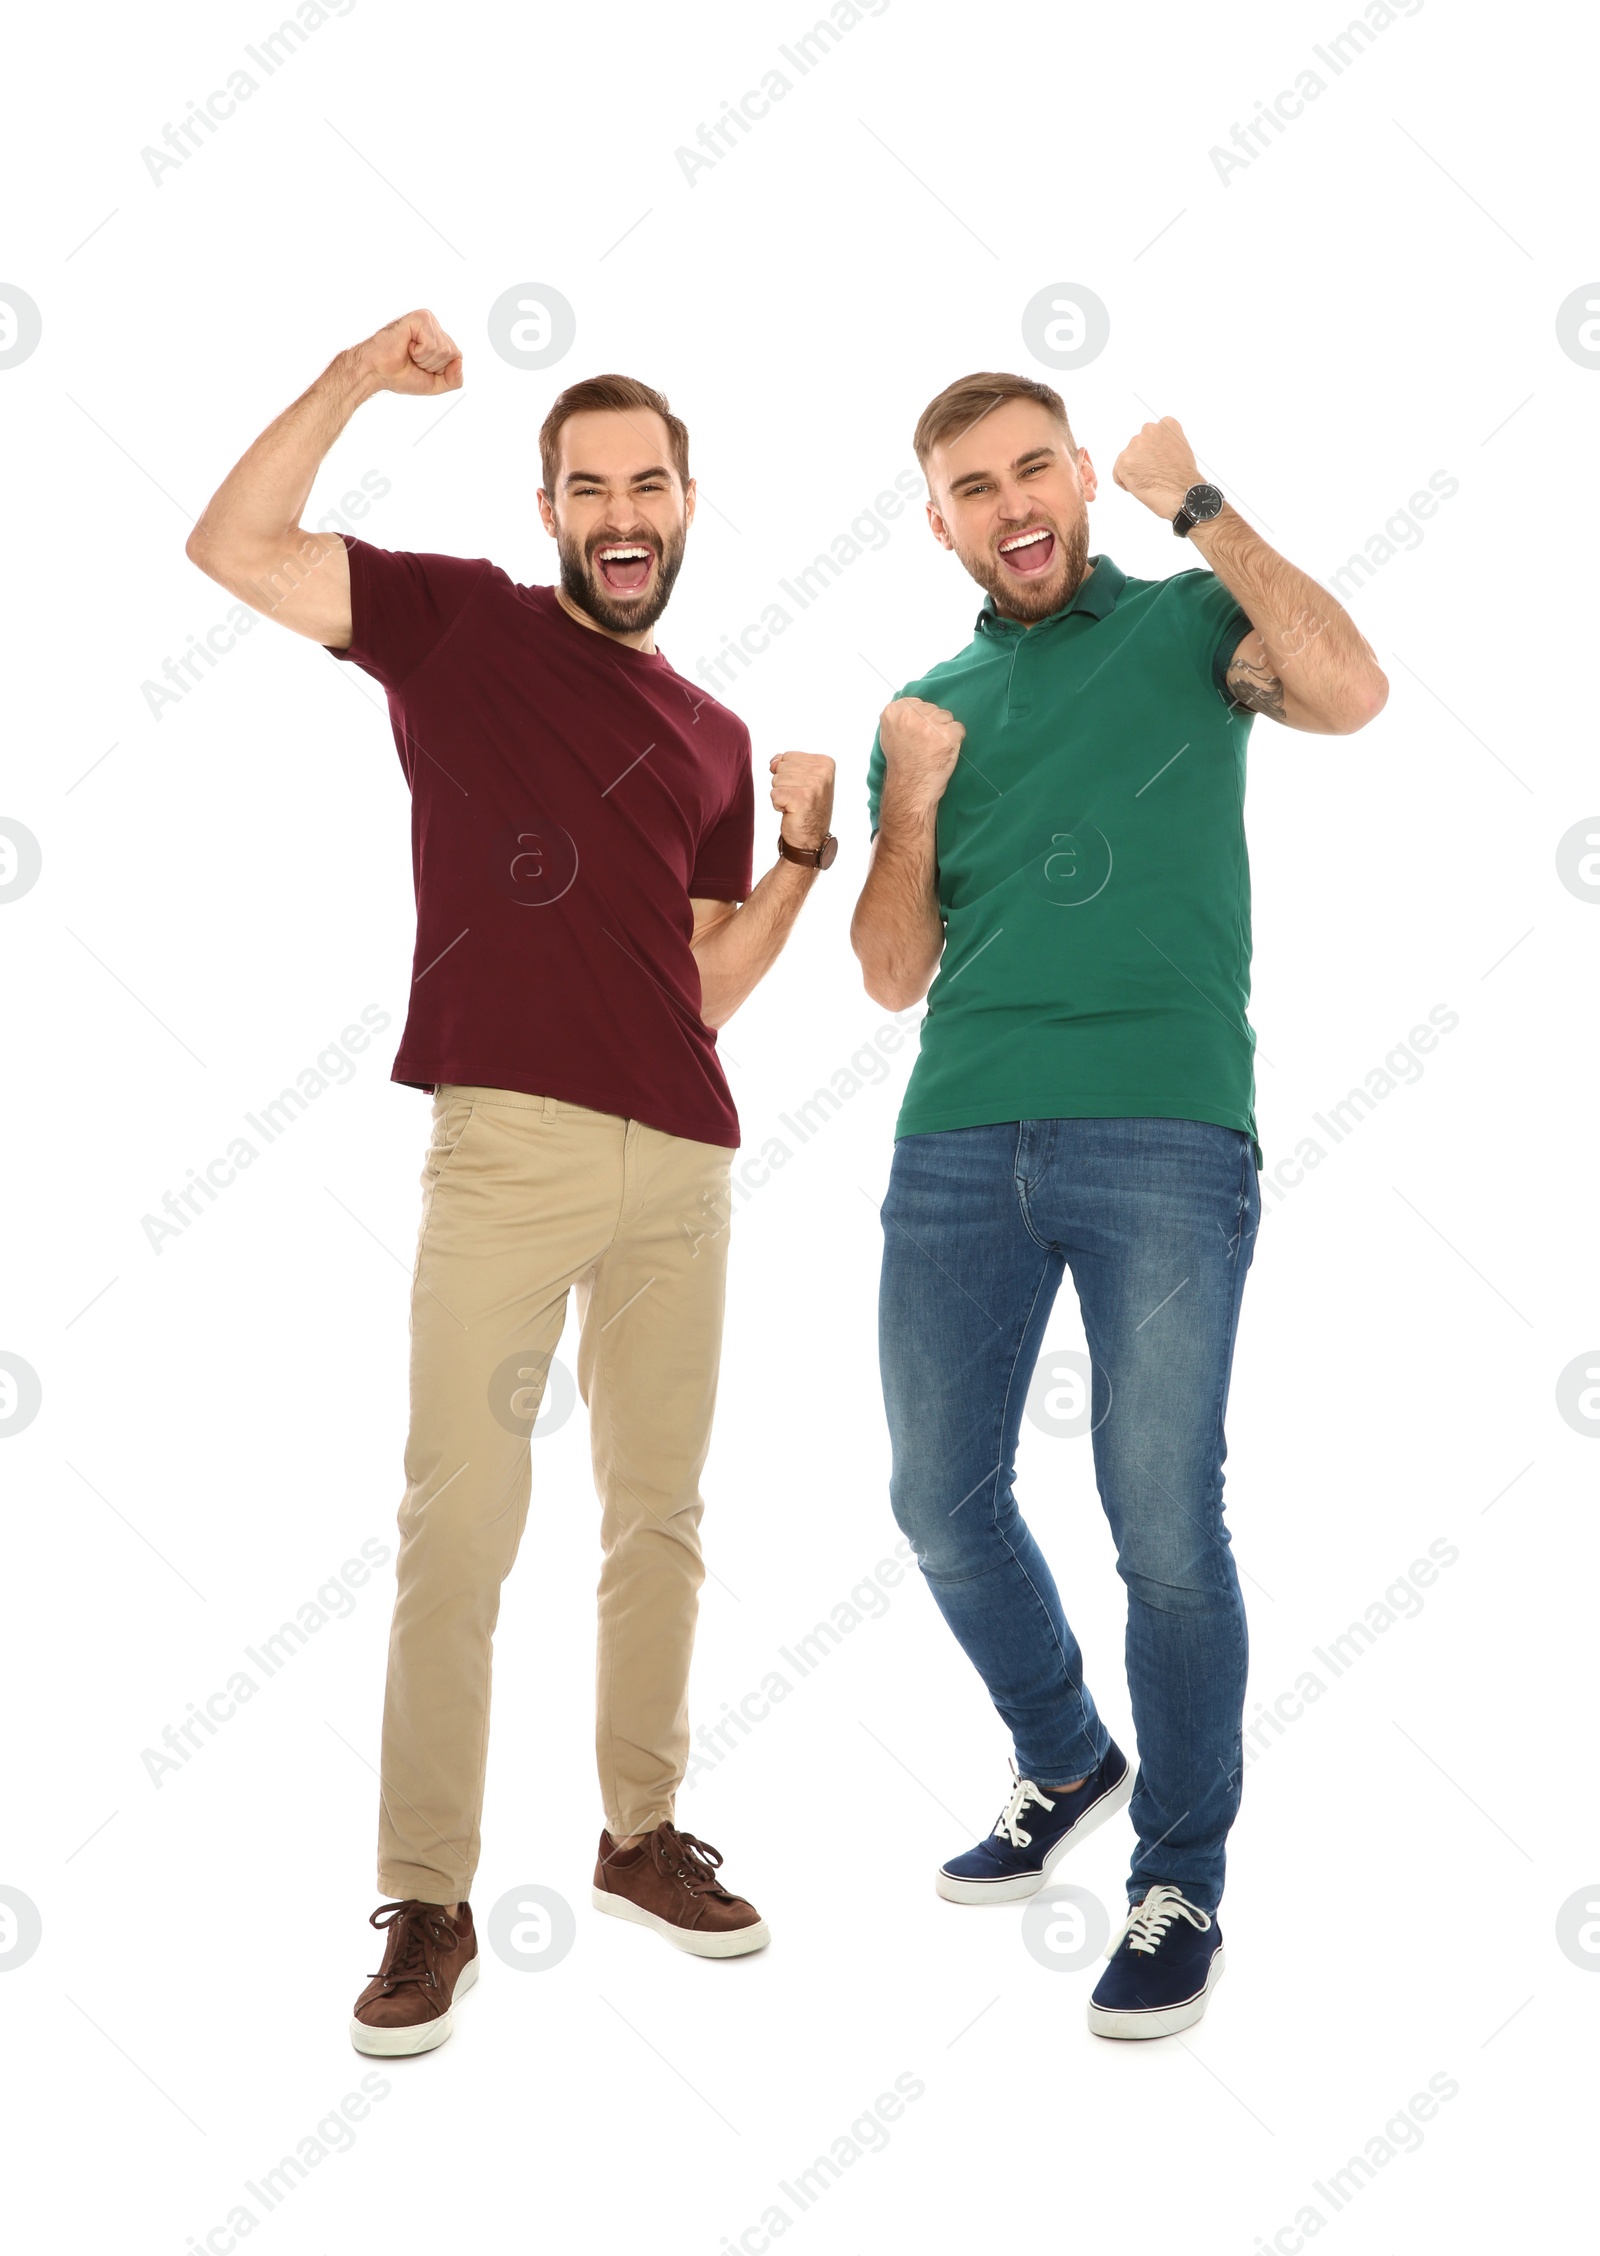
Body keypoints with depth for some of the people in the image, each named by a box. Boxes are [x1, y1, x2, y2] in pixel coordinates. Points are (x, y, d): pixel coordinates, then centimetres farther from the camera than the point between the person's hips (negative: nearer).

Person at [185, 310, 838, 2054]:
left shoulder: (711, 737, 18)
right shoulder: (463, 621, 7)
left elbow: (708, 985, 16)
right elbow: (232, 549, -5)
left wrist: (804, 850, 5)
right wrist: (353, 380, -9)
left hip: (682, 1162, 5)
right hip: (504, 1144, -5)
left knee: (660, 1512, 12)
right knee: (457, 1529, -4)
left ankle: (642, 1835, 28)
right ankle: (425, 1907, 7)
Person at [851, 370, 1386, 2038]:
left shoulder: (1187, 623, 8)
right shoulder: (928, 706, 18)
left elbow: (1349, 692, -15)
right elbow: (894, 977, 14)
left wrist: (1197, 506, -11)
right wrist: (912, 807, -1)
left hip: (1163, 1134, -4)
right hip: (959, 1146, 5)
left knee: (1164, 1526, -5)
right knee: (941, 1503, 10)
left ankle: (1181, 1882, 15)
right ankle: (1066, 1765, 36)